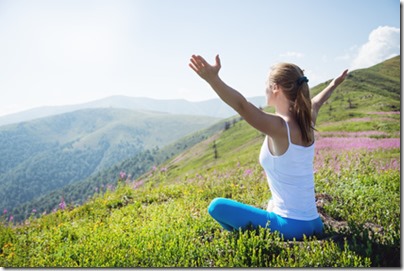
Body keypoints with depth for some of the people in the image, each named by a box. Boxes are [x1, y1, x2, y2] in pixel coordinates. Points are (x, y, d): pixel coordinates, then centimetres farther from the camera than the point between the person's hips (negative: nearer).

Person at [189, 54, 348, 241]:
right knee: (273, 203, 40)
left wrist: (212, 78, -50)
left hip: (290, 228, -8)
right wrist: (334, 84, 43)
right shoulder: (307, 122, 2)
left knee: (217, 206, -5)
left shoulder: (279, 127, -21)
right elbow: (317, 102, 24)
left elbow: (242, 106, -37)